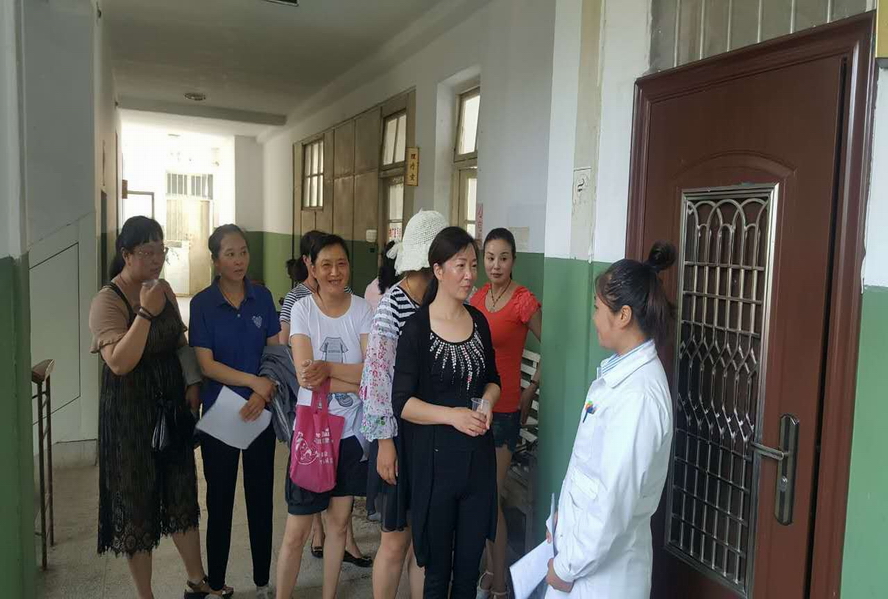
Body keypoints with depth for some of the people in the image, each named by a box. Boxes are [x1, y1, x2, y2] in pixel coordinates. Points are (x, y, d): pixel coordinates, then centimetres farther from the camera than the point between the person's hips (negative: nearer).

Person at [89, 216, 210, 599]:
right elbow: (119, 362, -25)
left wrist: (192, 383, 3)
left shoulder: (164, 289, 5)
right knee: (136, 501, 7)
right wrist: (146, 312, -28)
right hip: (130, 413, -6)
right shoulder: (107, 301, -15)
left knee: (181, 493, 15)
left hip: (171, 405, 6)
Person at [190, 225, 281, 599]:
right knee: (220, 499, 10)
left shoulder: (263, 298, 1)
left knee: (261, 496, 9)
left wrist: (263, 394, -14)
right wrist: (255, 381, -18)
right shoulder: (202, 303, -6)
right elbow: (206, 364, -10)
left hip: (260, 412, 2)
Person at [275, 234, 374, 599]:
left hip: (350, 431, 2)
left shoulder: (362, 309, -3)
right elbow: (305, 375, -16)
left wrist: (327, 368, -23)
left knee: (339, 523, 15)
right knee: (297, 531, 4)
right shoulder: (302, 309, -7)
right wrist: (357, 383, -18)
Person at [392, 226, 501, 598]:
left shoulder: (479, 321, 5)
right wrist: (452, 415, -21)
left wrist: (487, 402, -4)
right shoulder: (416, 328, -12)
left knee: (470, 564, 16)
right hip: (434, 458, -4)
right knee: (437, 568, 11)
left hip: (478, 453, 5)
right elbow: (401, 402, -11)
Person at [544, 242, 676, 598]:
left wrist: (568, 567, -15)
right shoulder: (621, 370, 2)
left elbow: (615, 500, -25)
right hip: (584, 537, 7)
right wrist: (563, 517, 14)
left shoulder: (638, 394, -27)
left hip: (602, 565, -7)